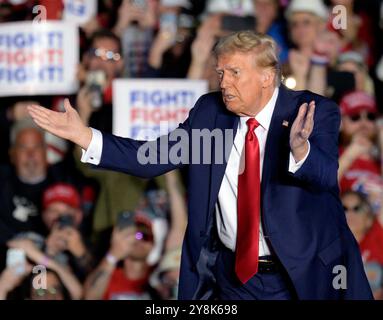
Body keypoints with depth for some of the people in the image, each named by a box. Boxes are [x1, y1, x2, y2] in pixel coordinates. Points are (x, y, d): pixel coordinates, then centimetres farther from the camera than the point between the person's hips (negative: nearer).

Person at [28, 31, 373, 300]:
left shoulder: (316, 112, -11)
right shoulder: (209, 112, 1)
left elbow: (326, 175, -27)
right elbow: (154, 157, -1)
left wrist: (300, 150, -50)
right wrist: (84, 136, -11)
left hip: (305, 275, -3)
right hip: (231, 275, 3)